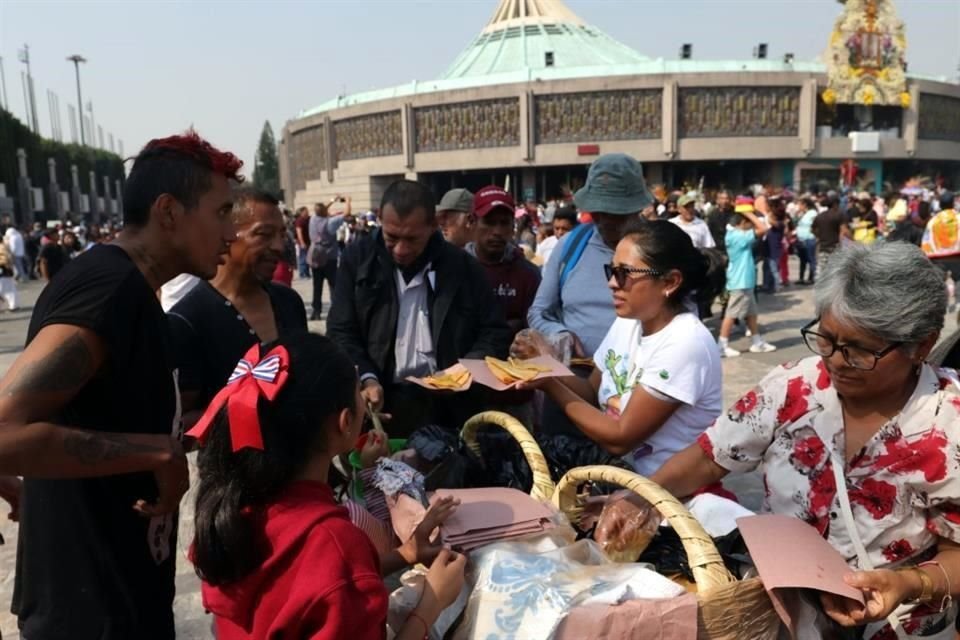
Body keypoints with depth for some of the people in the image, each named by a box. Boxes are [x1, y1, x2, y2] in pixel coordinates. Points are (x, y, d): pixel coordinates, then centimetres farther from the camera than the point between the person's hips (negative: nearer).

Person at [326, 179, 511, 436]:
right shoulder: (358, 258, 2)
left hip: (448, 406, 0)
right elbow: (341, 333, 1)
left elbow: (495, 333, 6)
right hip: (381, 403, 0)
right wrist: (366, 379, -15)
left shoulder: (463, 266, 1)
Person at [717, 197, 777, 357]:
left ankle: (757, 342, 26)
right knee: (731, 314, -4)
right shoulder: (739, 236, -21)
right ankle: (722, 345, 1)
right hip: (740, 282, -10)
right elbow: (763, 228, -26)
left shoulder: (735, 234, 10)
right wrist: (749, 213, -18)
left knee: (751, 313, 17)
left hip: (745, 281, 10)